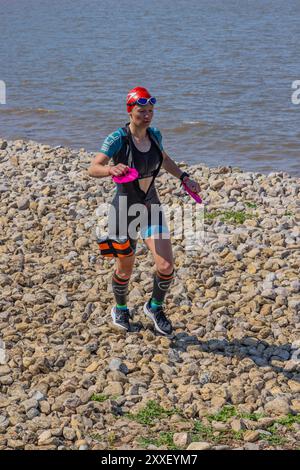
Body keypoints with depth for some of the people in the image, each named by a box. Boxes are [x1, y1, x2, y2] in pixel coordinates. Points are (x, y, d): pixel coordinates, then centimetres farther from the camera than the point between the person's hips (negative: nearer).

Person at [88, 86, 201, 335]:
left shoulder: (155, 135, -3)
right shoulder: (117, 139, -21)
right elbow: (93, 169, -32)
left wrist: (184, 177, 8)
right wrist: (111, 169, -52)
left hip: (151, 207, 4)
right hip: (124, 210, -4)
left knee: (166, 266, -10)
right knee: (125, 269, 13)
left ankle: (155, 307, 20)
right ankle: (120, 309, 44)